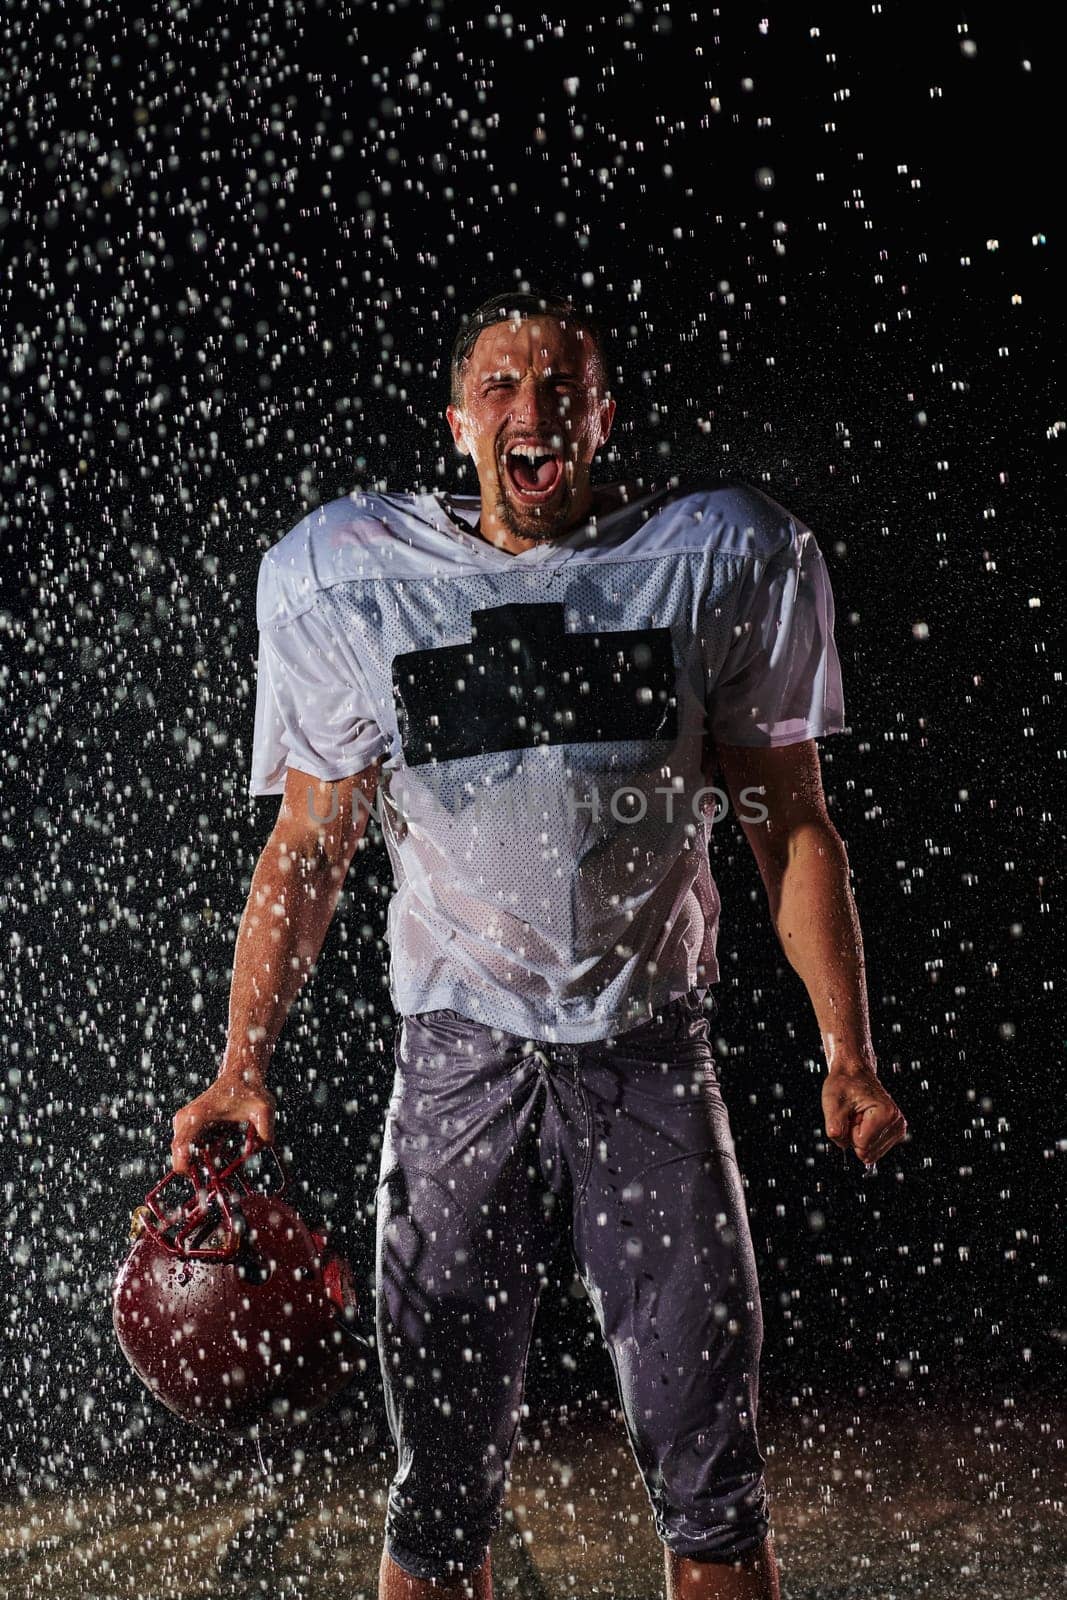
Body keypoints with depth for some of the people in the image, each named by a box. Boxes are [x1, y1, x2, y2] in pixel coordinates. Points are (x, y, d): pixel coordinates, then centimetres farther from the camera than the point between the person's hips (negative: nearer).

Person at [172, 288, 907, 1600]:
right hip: (460, 1059, 0)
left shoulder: (714, 562, 2)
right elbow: (306, 849, 8)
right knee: (442, 1478, 3)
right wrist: (244, 1062, -3)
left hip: (650, 1056, 0)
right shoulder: (356, 586, 3)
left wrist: (847, 1055, -4)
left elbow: (792, 827, 5)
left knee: (709, 1466, 0)